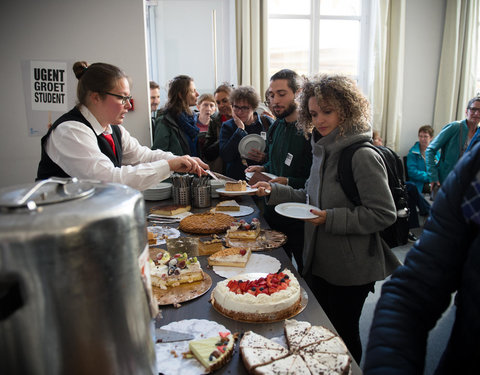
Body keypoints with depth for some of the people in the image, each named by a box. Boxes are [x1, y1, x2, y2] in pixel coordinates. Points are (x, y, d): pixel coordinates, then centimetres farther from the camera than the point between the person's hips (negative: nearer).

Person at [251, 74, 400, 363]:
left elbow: (384, 214, -21)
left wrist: (331, 219, -25)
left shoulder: (363, 157, -20)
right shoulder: (323, 150, 7)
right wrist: (274, 191, 4)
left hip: (350, 271, -8)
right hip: (319, 263, 8)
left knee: (343, 334, 11)